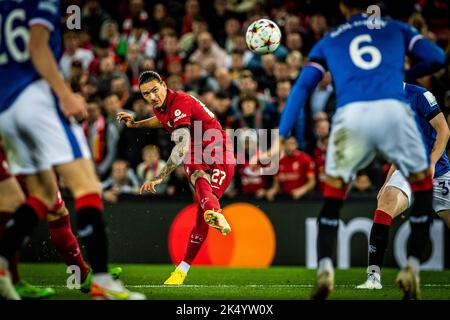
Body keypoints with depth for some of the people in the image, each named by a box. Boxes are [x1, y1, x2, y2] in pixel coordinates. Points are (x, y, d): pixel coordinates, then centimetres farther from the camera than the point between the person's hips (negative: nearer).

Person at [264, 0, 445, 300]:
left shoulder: (329, 41, 27)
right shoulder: (397, 28, 26)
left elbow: (302, 88, 17)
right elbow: (437, 57, 14)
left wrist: (281, 137, 12)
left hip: (351, 114, 1)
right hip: (394, 109, -1)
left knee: (333, 194, 18)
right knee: (423, 186, 20)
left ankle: (325, 269, -2)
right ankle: (412, 269, 10)